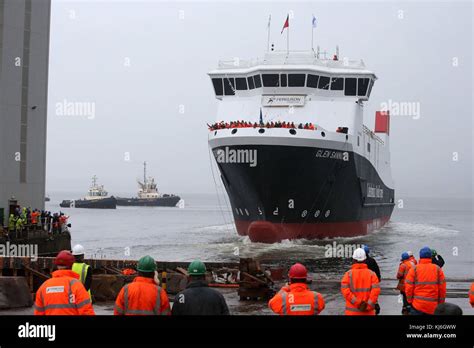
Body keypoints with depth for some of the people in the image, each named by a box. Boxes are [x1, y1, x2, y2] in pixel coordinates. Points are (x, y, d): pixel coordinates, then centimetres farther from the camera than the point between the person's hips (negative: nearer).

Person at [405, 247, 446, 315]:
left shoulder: (414, 269, -4)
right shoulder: (438, 269, 1)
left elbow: (408, 287, -5)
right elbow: (442, 288, 1)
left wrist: (410, 300, 8)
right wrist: (441, 303, 11)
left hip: (417, 305, -1)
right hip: (433, 307, 1)